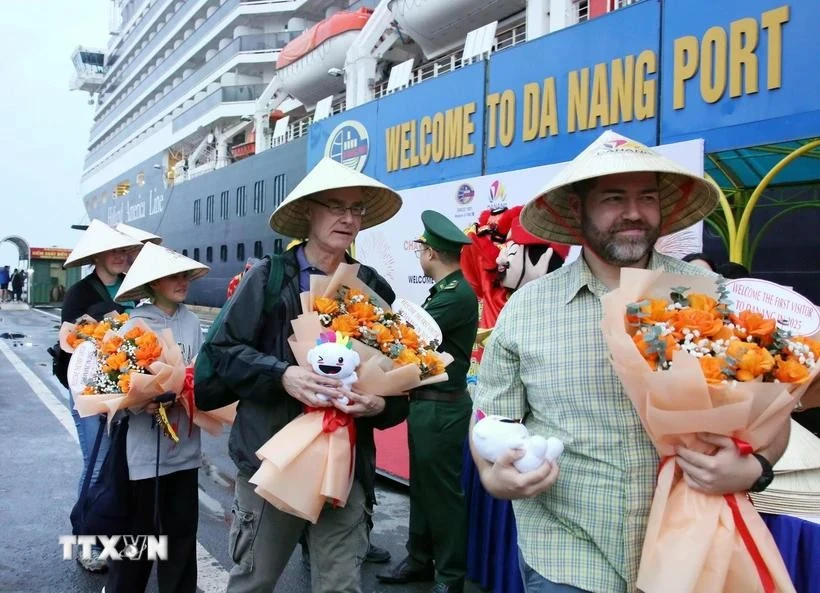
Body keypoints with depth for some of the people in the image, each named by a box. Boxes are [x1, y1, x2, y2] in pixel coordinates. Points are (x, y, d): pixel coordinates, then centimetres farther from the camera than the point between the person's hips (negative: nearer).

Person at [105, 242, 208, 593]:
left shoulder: (191, 322, 3)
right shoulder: (135, 325, -9)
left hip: (185, 444, 4)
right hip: (147, 446, -4)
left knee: (182, 528, 14)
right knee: (140, 529, 8)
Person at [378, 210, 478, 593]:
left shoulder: (459, 294, -19)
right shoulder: (445, 291, 13)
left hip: (442, 408, -10)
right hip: (425, 402, 10)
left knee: (443, 491, 2)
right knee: (422, 485, 18)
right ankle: (420, 559, 32)